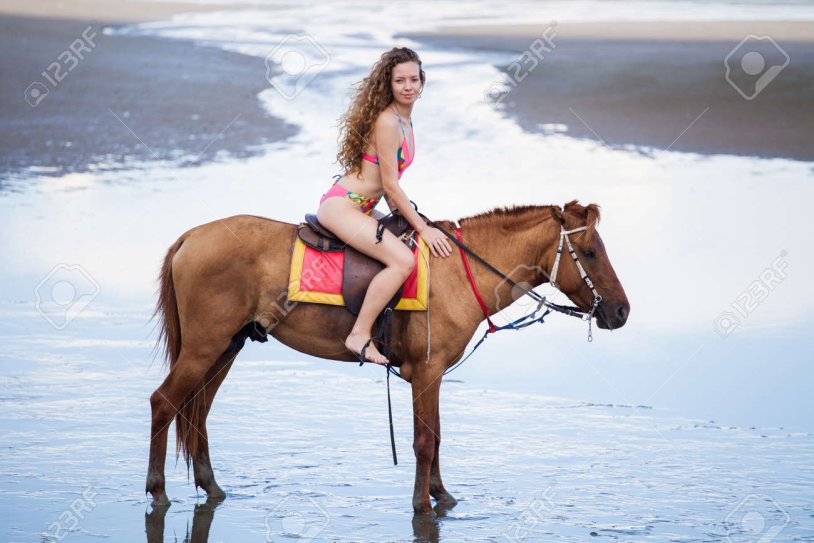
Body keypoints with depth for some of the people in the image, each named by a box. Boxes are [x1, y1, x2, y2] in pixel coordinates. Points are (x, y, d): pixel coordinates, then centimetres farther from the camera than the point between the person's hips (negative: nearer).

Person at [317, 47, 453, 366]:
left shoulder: (405, 121, 13)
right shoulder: (387, 122, -17)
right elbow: (391, 185, -16)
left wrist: (403, 217, 15)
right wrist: (422, 228, -12)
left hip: (361, 209, 11)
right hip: (341, 205, -11)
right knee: (403, 259, -26)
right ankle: (360, 335, -21)